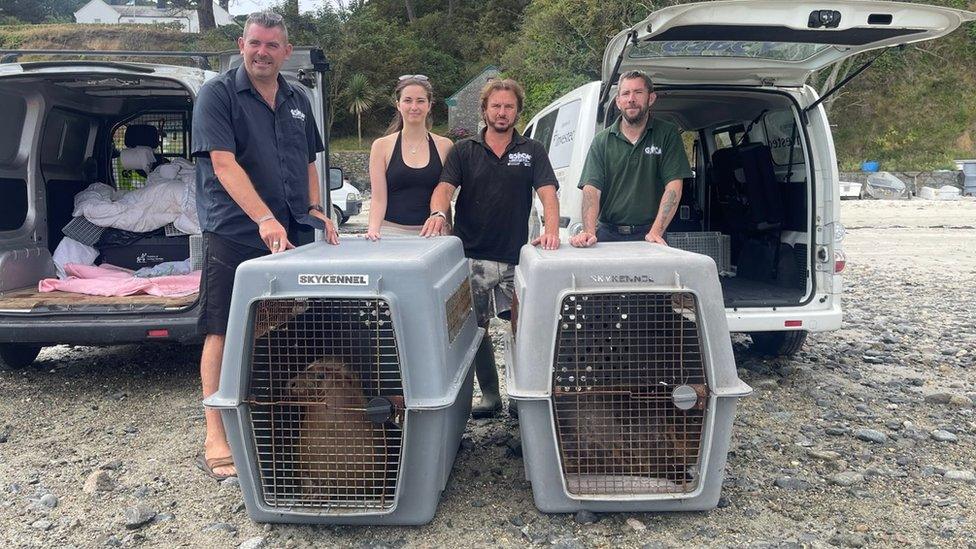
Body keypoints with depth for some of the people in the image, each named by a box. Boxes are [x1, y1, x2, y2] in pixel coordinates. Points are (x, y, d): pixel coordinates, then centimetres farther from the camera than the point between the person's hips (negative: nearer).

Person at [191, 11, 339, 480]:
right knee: (223, 334, -2)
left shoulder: (297, 101, 16)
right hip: (234, 235, -6)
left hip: (290, 236, 6)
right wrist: (265, 219, -25)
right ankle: (215, 441, 6)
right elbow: (223, 163, -15)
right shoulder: (218, 94, -3)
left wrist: (315, 208, 8)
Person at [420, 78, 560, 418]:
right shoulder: (463, 151, 9)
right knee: (476, 327, 6)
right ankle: (490, 396, 19)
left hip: (516, 256, 0)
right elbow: (445, 187, -5)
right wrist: (438, 213, -28)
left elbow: (547, 192, -3)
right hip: (472, 256, 1)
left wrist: (551, 230, -22)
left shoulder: (532, 151, 9)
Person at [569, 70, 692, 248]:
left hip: (647, 235, -1)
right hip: (608, 234, 1)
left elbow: (673, 187, -2)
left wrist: (656, 232, -14)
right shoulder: (602, 141, 9)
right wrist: (589, 232, -19)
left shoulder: (667, 135, 6)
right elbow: (591, 189, -2)